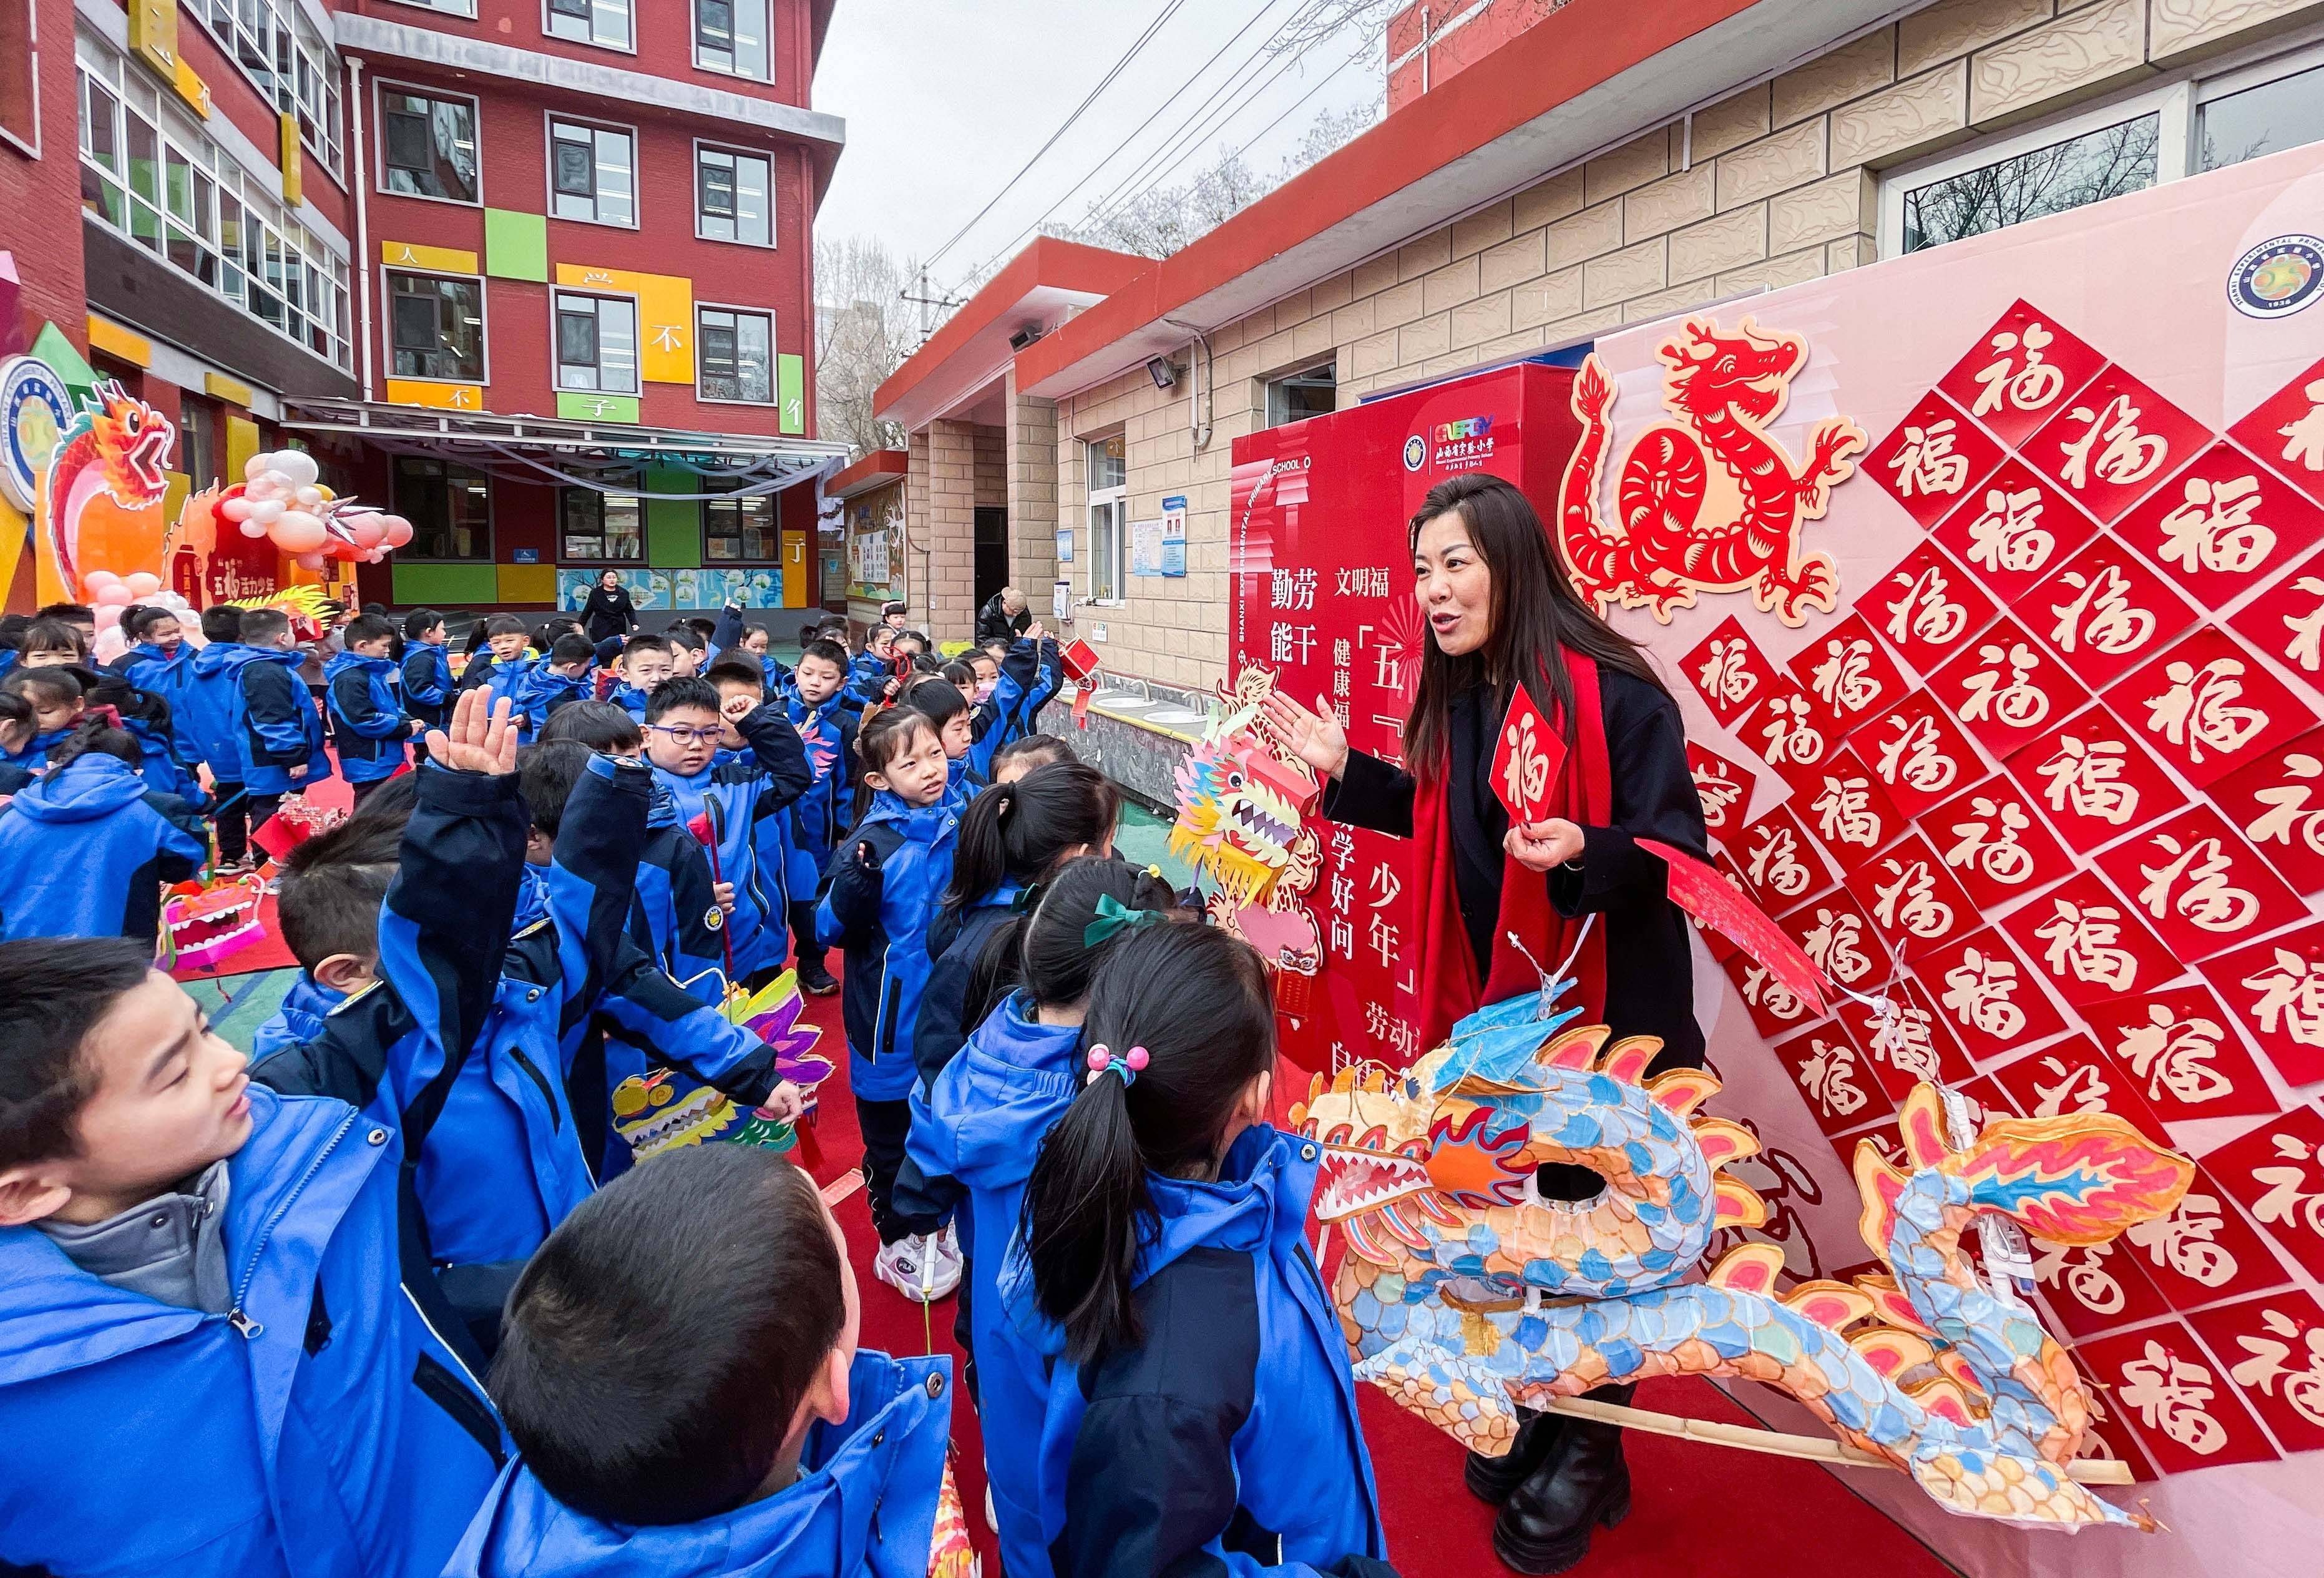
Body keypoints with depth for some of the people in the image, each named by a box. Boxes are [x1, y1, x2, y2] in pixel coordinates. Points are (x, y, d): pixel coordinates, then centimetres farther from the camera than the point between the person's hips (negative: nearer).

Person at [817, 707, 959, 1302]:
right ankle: (899, 1243, 35)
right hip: (893, 1018, -5)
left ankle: (935, 1223, 45)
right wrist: (852, 884, -35)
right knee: (892, 1132, 14)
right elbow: (831, 930, -17)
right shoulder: (873, 842, -18)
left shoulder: (959, 824, -2)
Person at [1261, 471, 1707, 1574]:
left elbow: (1681, 857, -19)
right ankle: (1529, 1422, 46)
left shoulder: (1613, 693, -20)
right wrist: (1345, 773, 6)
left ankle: (1585, 1458, 37)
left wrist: (1586, 856, -38)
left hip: (1607, 1017, -7)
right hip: (1492, 1003, 7)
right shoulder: (1455, 697, 2)